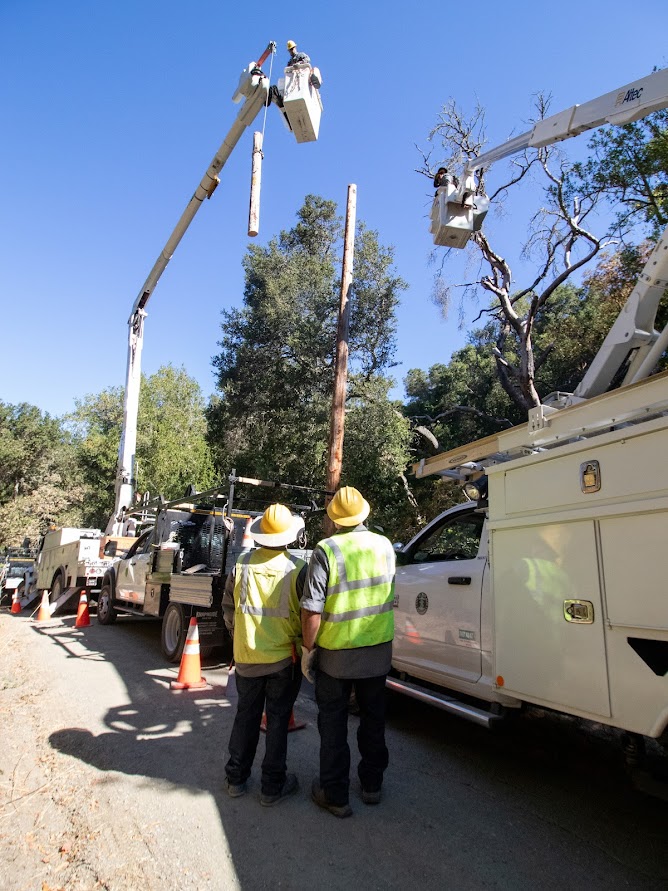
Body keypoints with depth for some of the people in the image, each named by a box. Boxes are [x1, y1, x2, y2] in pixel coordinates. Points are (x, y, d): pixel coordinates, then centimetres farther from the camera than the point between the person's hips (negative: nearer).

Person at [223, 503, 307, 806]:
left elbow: (228, 607, 6)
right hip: (285, 658, -3)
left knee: (246, 715, 18)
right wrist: (304, 645, 9)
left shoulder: (242, 564, -6)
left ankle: (236, 779, 31)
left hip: (247, 656, 3)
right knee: (278, 719, 11)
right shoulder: (298, 569, -16)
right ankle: (273, 786, 22)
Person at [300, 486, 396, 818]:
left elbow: (312, 610, -19)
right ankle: (372, 785, 36)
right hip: (378, 651, 4)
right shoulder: (384, 546, -4)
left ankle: (335, 795, 24)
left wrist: (308, 648, -6)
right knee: (373, 719, 21)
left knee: (333, 725, 13)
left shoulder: (326, 550, -19)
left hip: (335, 654, -4)